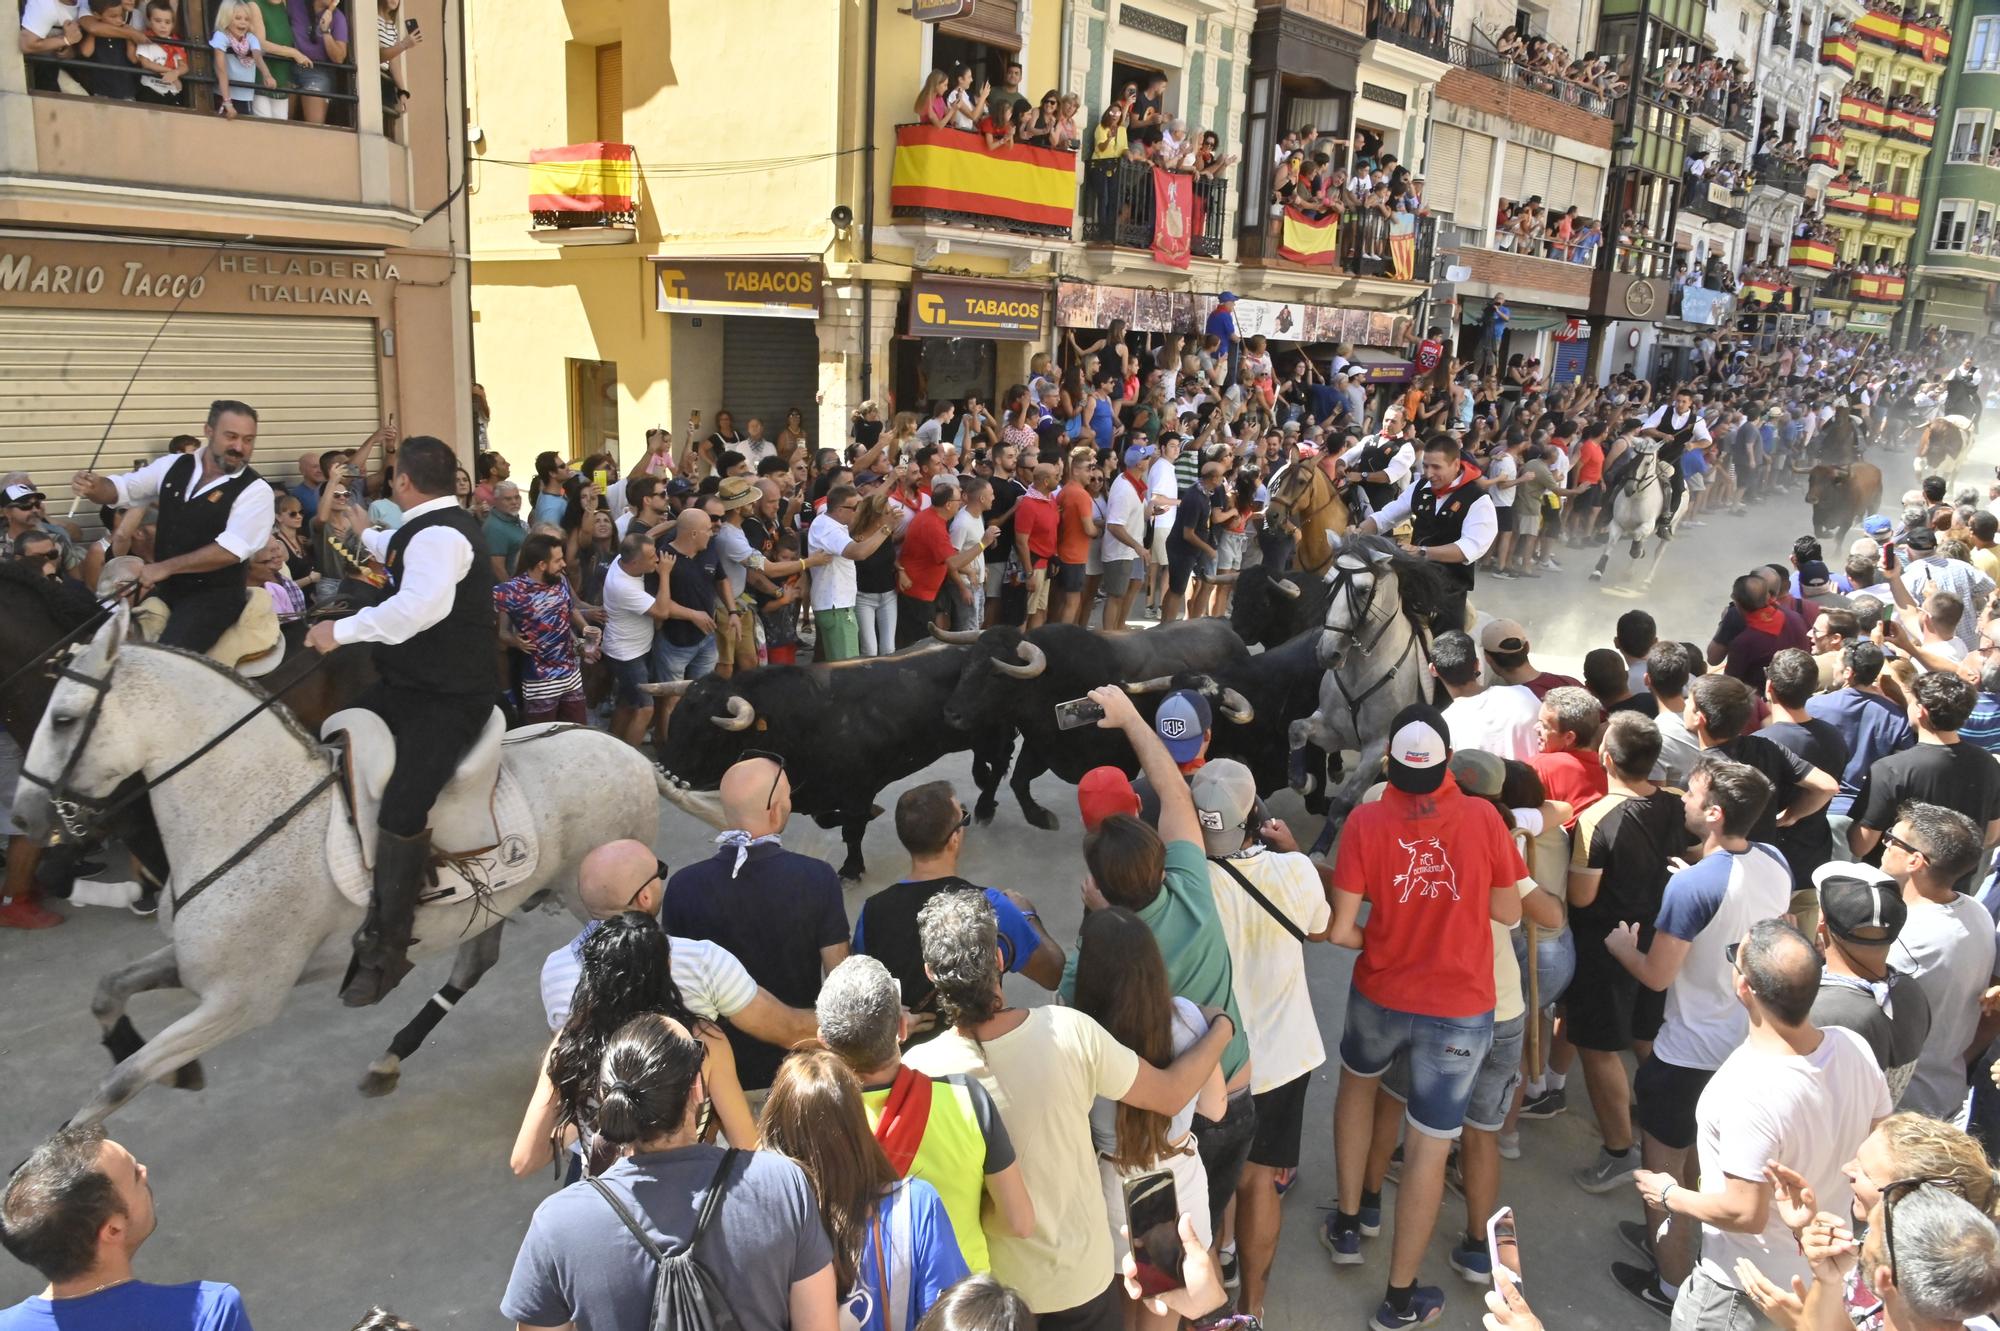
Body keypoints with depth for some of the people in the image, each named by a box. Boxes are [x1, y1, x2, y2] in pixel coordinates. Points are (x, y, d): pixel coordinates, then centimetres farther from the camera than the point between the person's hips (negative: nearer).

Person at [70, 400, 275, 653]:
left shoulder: (256, 491, -13)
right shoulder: (173, 466, 4)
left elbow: (230, 550, -21)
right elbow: (121, 489, 12)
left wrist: (165, 568, -20)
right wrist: (94, 486, -12)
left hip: (214, 595, -6)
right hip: (163, 589, 6)